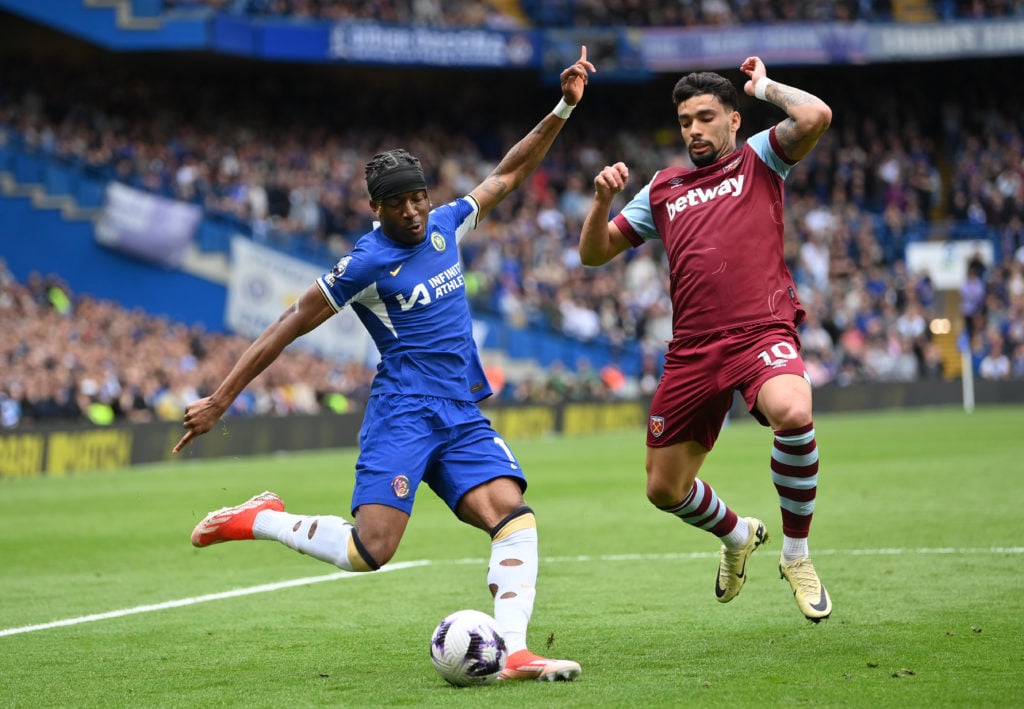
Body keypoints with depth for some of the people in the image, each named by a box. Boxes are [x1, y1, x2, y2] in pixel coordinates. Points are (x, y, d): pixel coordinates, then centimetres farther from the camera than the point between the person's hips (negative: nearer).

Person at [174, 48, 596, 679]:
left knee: (515, 516, -16)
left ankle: (515, 655, -23)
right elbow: (288, 327, -5)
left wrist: (564, 109, 17)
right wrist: (220, 400, -7)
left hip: (464, 415, 6)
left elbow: (509, 175, 23)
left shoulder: (443, 226, 11)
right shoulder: (367, 263, -8)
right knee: (370, 550, -19)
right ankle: (258, 521, 4)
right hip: (404, 411, -6)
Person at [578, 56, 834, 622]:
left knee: (792, 412, -37)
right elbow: (594, 253, 21)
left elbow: (815, 116, -9)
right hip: (693, 352, 5)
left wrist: (764, 86, 7)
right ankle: (738, 536, 42)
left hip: (762, 332, -5)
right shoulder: (662, 189, 21)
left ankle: (796, 553, -16)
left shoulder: (758, 160, 11)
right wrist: (603, 200, 3)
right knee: (664, 489, 7)